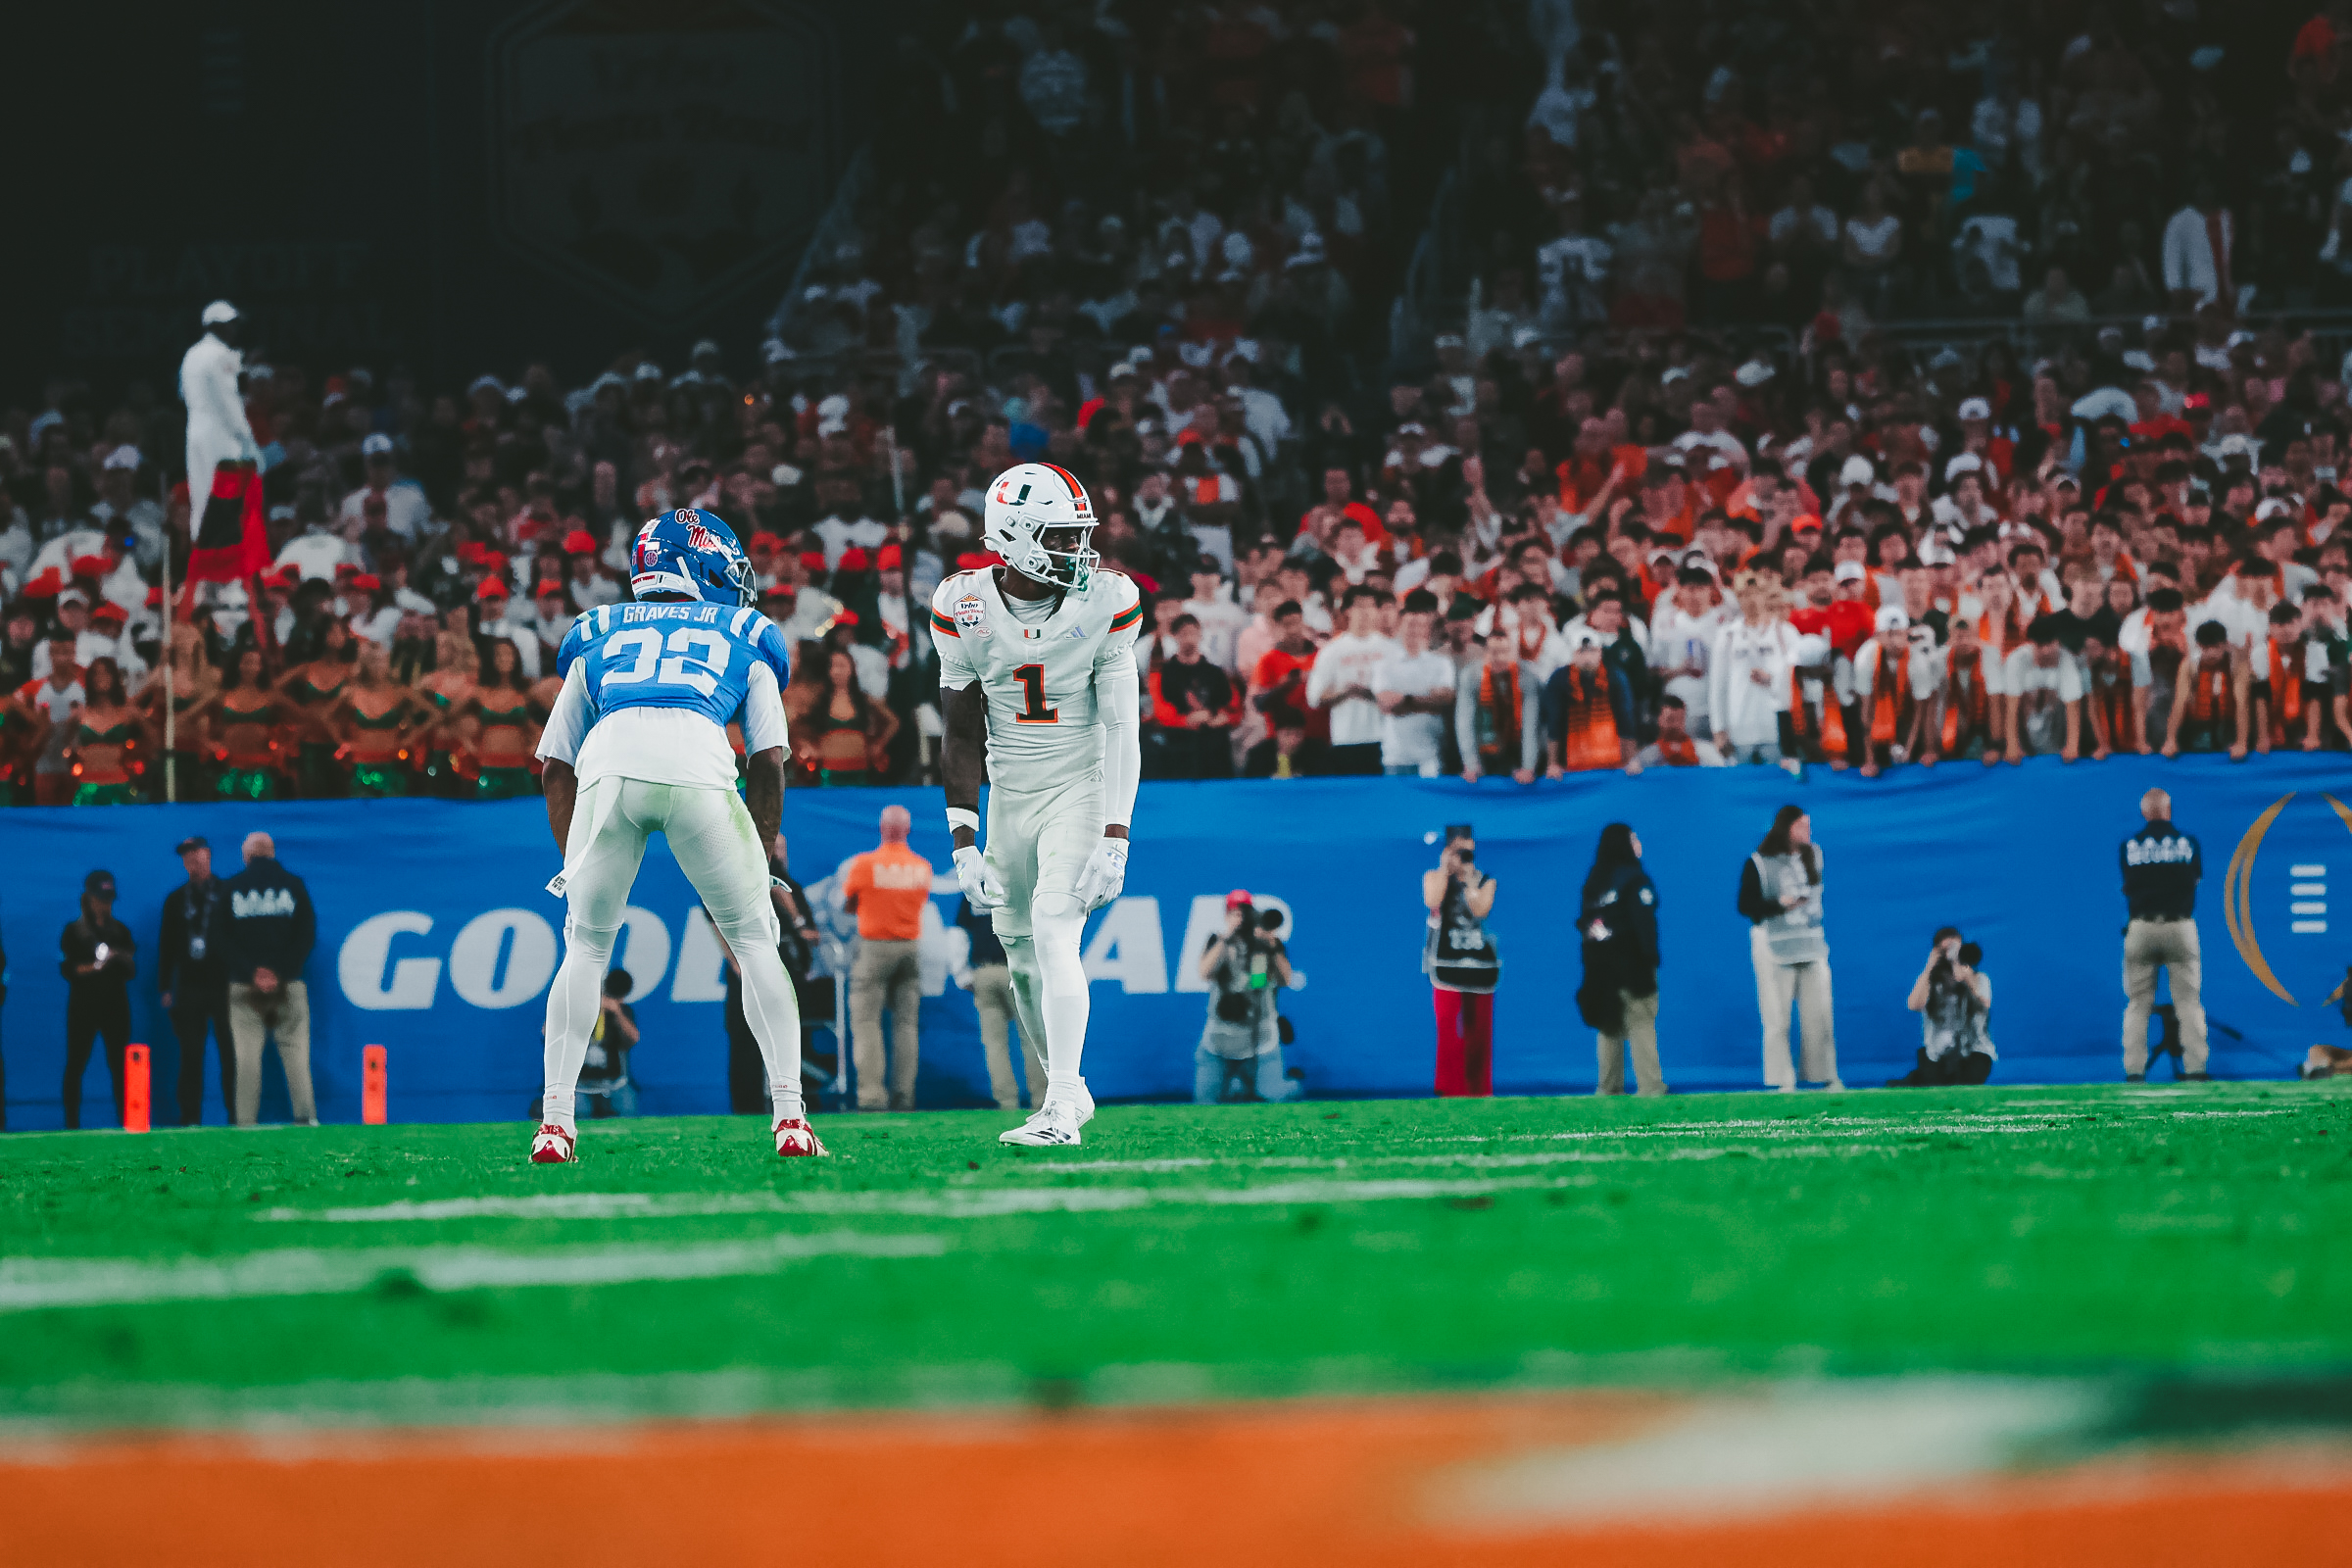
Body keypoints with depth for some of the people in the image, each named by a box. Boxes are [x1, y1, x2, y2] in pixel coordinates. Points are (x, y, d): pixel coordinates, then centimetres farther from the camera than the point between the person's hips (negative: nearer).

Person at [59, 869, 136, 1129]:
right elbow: (65, 968, -2)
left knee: (119, 1063, -3)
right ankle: (72, 1123, -3)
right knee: (76, 1063, -6)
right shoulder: (73, 931, 6)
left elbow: (132, 970, 10)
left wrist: (120, 957, -10)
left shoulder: (120, 931, 14)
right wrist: (86, 968, -20)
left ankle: (124, 1120, -2)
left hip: (115, 1005, 2)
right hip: (83, 1005, -2)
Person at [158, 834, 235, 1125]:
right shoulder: (176, 899, 14)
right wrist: (165, 988, 7)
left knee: (230, 1052, -5)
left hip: (223, 984, -2)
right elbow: (166, 946, 14)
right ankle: (190, 1119, 0)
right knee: (191, 1055, -1)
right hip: (189, 988, 2)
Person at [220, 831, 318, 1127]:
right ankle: (305, 1116, -9)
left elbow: (223, 939, 0)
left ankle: (245, 1122, -6)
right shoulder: (293, 884, 6)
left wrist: (251, 973, -6)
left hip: (245, 986, 0)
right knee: (296, 1052, 0)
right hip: (288, 985, 0)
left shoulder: (230, 889, 6)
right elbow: (306, 934, 0)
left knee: (247, 1055, -1)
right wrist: (282, 972, -4)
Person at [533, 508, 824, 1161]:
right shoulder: (747, 637, 32)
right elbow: (769, 763, 24)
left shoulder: (597, 635, 36)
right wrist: (760, 869, 30)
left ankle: (555, 1121, 11)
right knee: (755, 941, 15)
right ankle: (789, 1117, 7)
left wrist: (572, 863, 36)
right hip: (700, 769, -1)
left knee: (585, 948, 18)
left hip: (610, 764, 1)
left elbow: (555, 768, 31)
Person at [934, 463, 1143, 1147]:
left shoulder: (1104, 605, -12)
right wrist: (964, 844, -6)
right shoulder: (964, 609, -7)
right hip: (1010, 797, 3)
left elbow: (1122, 731, -12)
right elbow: (962, 737, -1)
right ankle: (1067, 1088, 30)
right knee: (1022, 958, 9)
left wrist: (1114, 840, -20)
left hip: (1081, 789, -3)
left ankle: (1061, 1110, -23)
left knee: (1054, 935, -20)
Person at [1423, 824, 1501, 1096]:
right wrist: (1445, 868, -11)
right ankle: (1449, 1090, -8)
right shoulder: (1435, 877, 7)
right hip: (1446, 960, -2)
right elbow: (1432, 901, -14)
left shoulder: (1485, 881, 11)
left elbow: (1481, 909, -8)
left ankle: (1479, 1089, 13)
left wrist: (1470, 879, -12)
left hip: (1480, 962, 2)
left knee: (1479, 1029, 5)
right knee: (1448, 1026, -10)